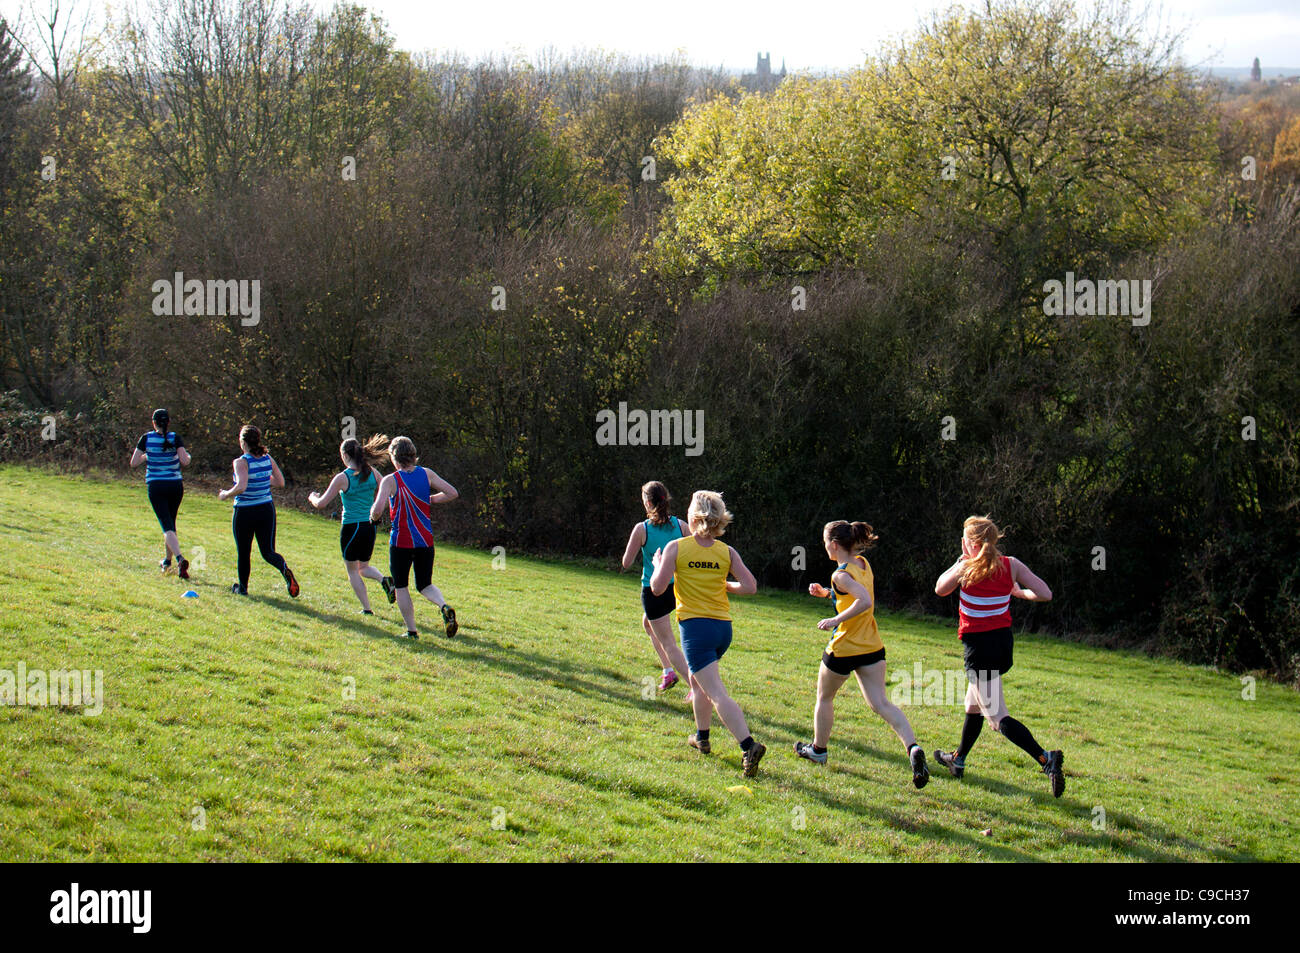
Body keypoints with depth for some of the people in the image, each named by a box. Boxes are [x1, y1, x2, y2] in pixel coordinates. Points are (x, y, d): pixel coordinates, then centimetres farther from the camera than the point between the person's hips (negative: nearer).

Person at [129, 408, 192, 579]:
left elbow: (133, 463, 0)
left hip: (155, 486, -2)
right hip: (175, 485, 2)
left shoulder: (147, 438, -3)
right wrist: (187, 456, 10)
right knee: (171, 523, 21)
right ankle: (167, 561, 34)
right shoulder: (175, 438, -4)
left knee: (167, 527, -7)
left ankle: (180, 559, -30)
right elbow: (185, 461, -13)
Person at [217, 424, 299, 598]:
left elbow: (241, 487, -30)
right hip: (267, 510, 4)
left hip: (245, 512, -4)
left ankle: (242, 587, 27)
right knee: (268, 551, 6)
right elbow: (280, 482, 6)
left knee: (244, 553, 14)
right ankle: (284, 568, -24)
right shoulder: (268, 459, 0)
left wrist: (226, 494, -11)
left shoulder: (241, 462, -17)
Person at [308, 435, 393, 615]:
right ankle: (384, 579, -9)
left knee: (352, 570, 12)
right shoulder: (371, 472, 0)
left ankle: (366, 608, 6)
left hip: (351, 527, -5)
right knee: (364, 567, 22)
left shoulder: (342, 478, -13)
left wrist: (312, 497, 11)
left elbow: (321, 504, -11)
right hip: (370, 526, 5)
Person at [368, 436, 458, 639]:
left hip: (401, 542, -4)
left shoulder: (390, 480, -12)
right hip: (425, 540, 4)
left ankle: (411, 631, 8)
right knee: (425, 585, 15)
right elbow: (452, 493, 2)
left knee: (401, 586, 12)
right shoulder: (427, 474, 1)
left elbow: (377, 509, -22)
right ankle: (444, 607, -15)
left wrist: (373, 516, 1)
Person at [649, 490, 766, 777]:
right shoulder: (727, 552, 3)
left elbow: (657, 588, -9)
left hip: (695, 626, -5)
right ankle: (702, 737, 36)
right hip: (723, 626, 6)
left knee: (717, 693, -11)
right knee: (698, 680, 29)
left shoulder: (676, 548, -7)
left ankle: (749, 745, -25)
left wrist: (657, 564, 10)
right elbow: (749, 586, -4)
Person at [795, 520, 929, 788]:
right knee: (881, 703, -2)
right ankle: (913, 748, -24)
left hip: (843, 648, -7)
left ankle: (818, 749, 35)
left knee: (824, 698, 19)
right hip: (872, 646, 7)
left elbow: (865, 602, -34)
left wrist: (835, 620, -28)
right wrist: (826, 593, 15)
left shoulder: (841, 575, -19)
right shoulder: (862, 564, 7)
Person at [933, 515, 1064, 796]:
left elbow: (940, 589, 7)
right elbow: (1045, 594, -6)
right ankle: (958, 760, 43)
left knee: (997, 717, -8)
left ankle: (1045, 758, -26)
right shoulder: (1011, 565, -1)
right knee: (974, 703, 27)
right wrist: (1017, 593, 11)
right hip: (1003, 642, 7)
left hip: (978, 646, -7)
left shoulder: (967, 568, -11)